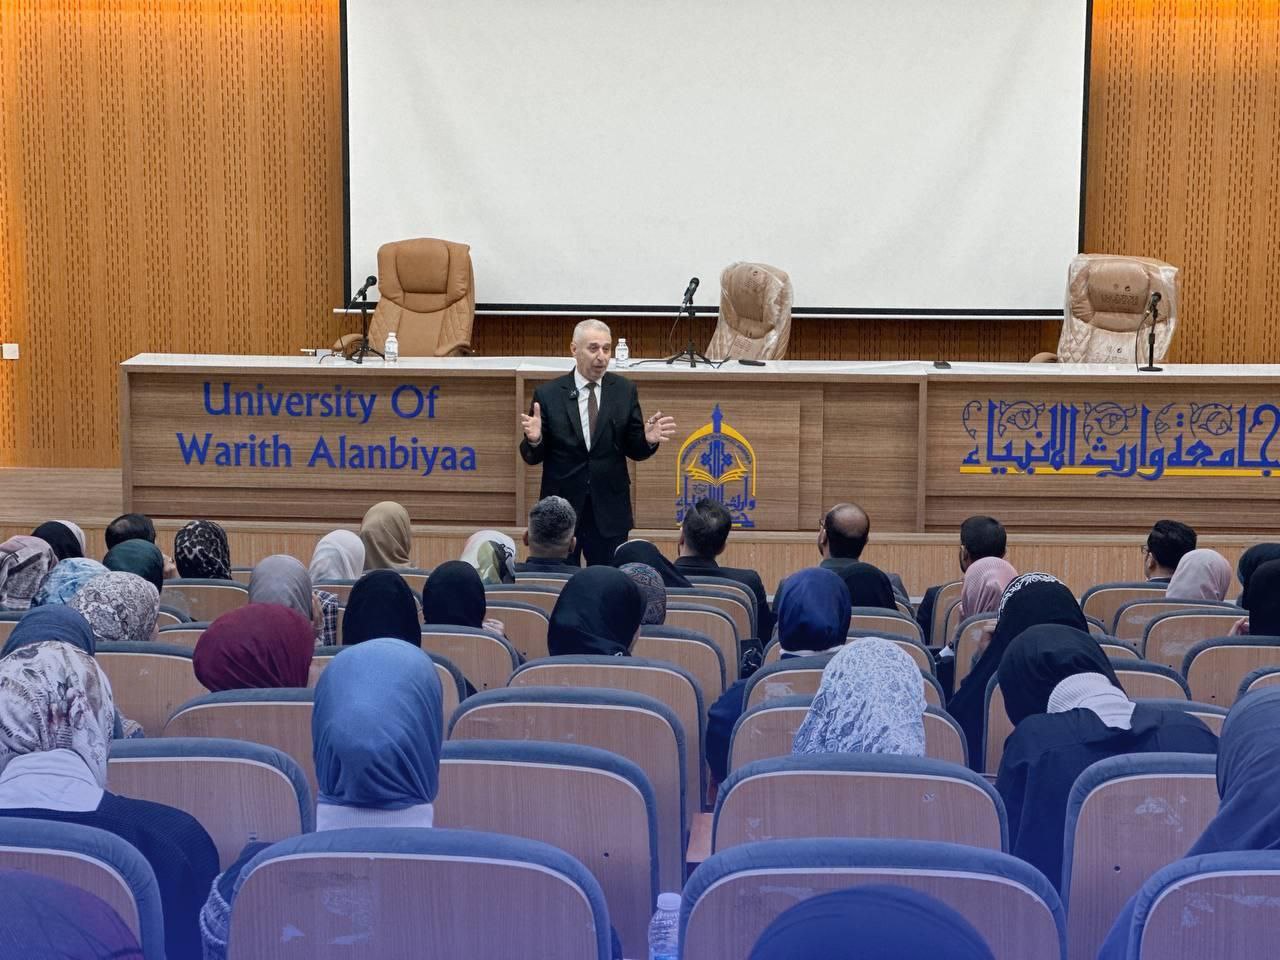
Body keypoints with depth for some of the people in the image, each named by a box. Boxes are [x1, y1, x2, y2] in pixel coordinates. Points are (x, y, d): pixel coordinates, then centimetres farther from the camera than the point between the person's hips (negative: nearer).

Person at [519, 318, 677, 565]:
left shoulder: (625, 391, 2)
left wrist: (648, 440, -17)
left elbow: (634, 450, 5)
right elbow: (533, 458, 0)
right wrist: (534, 440, -22)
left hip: (610, 510, 1)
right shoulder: (548, 395, -3)